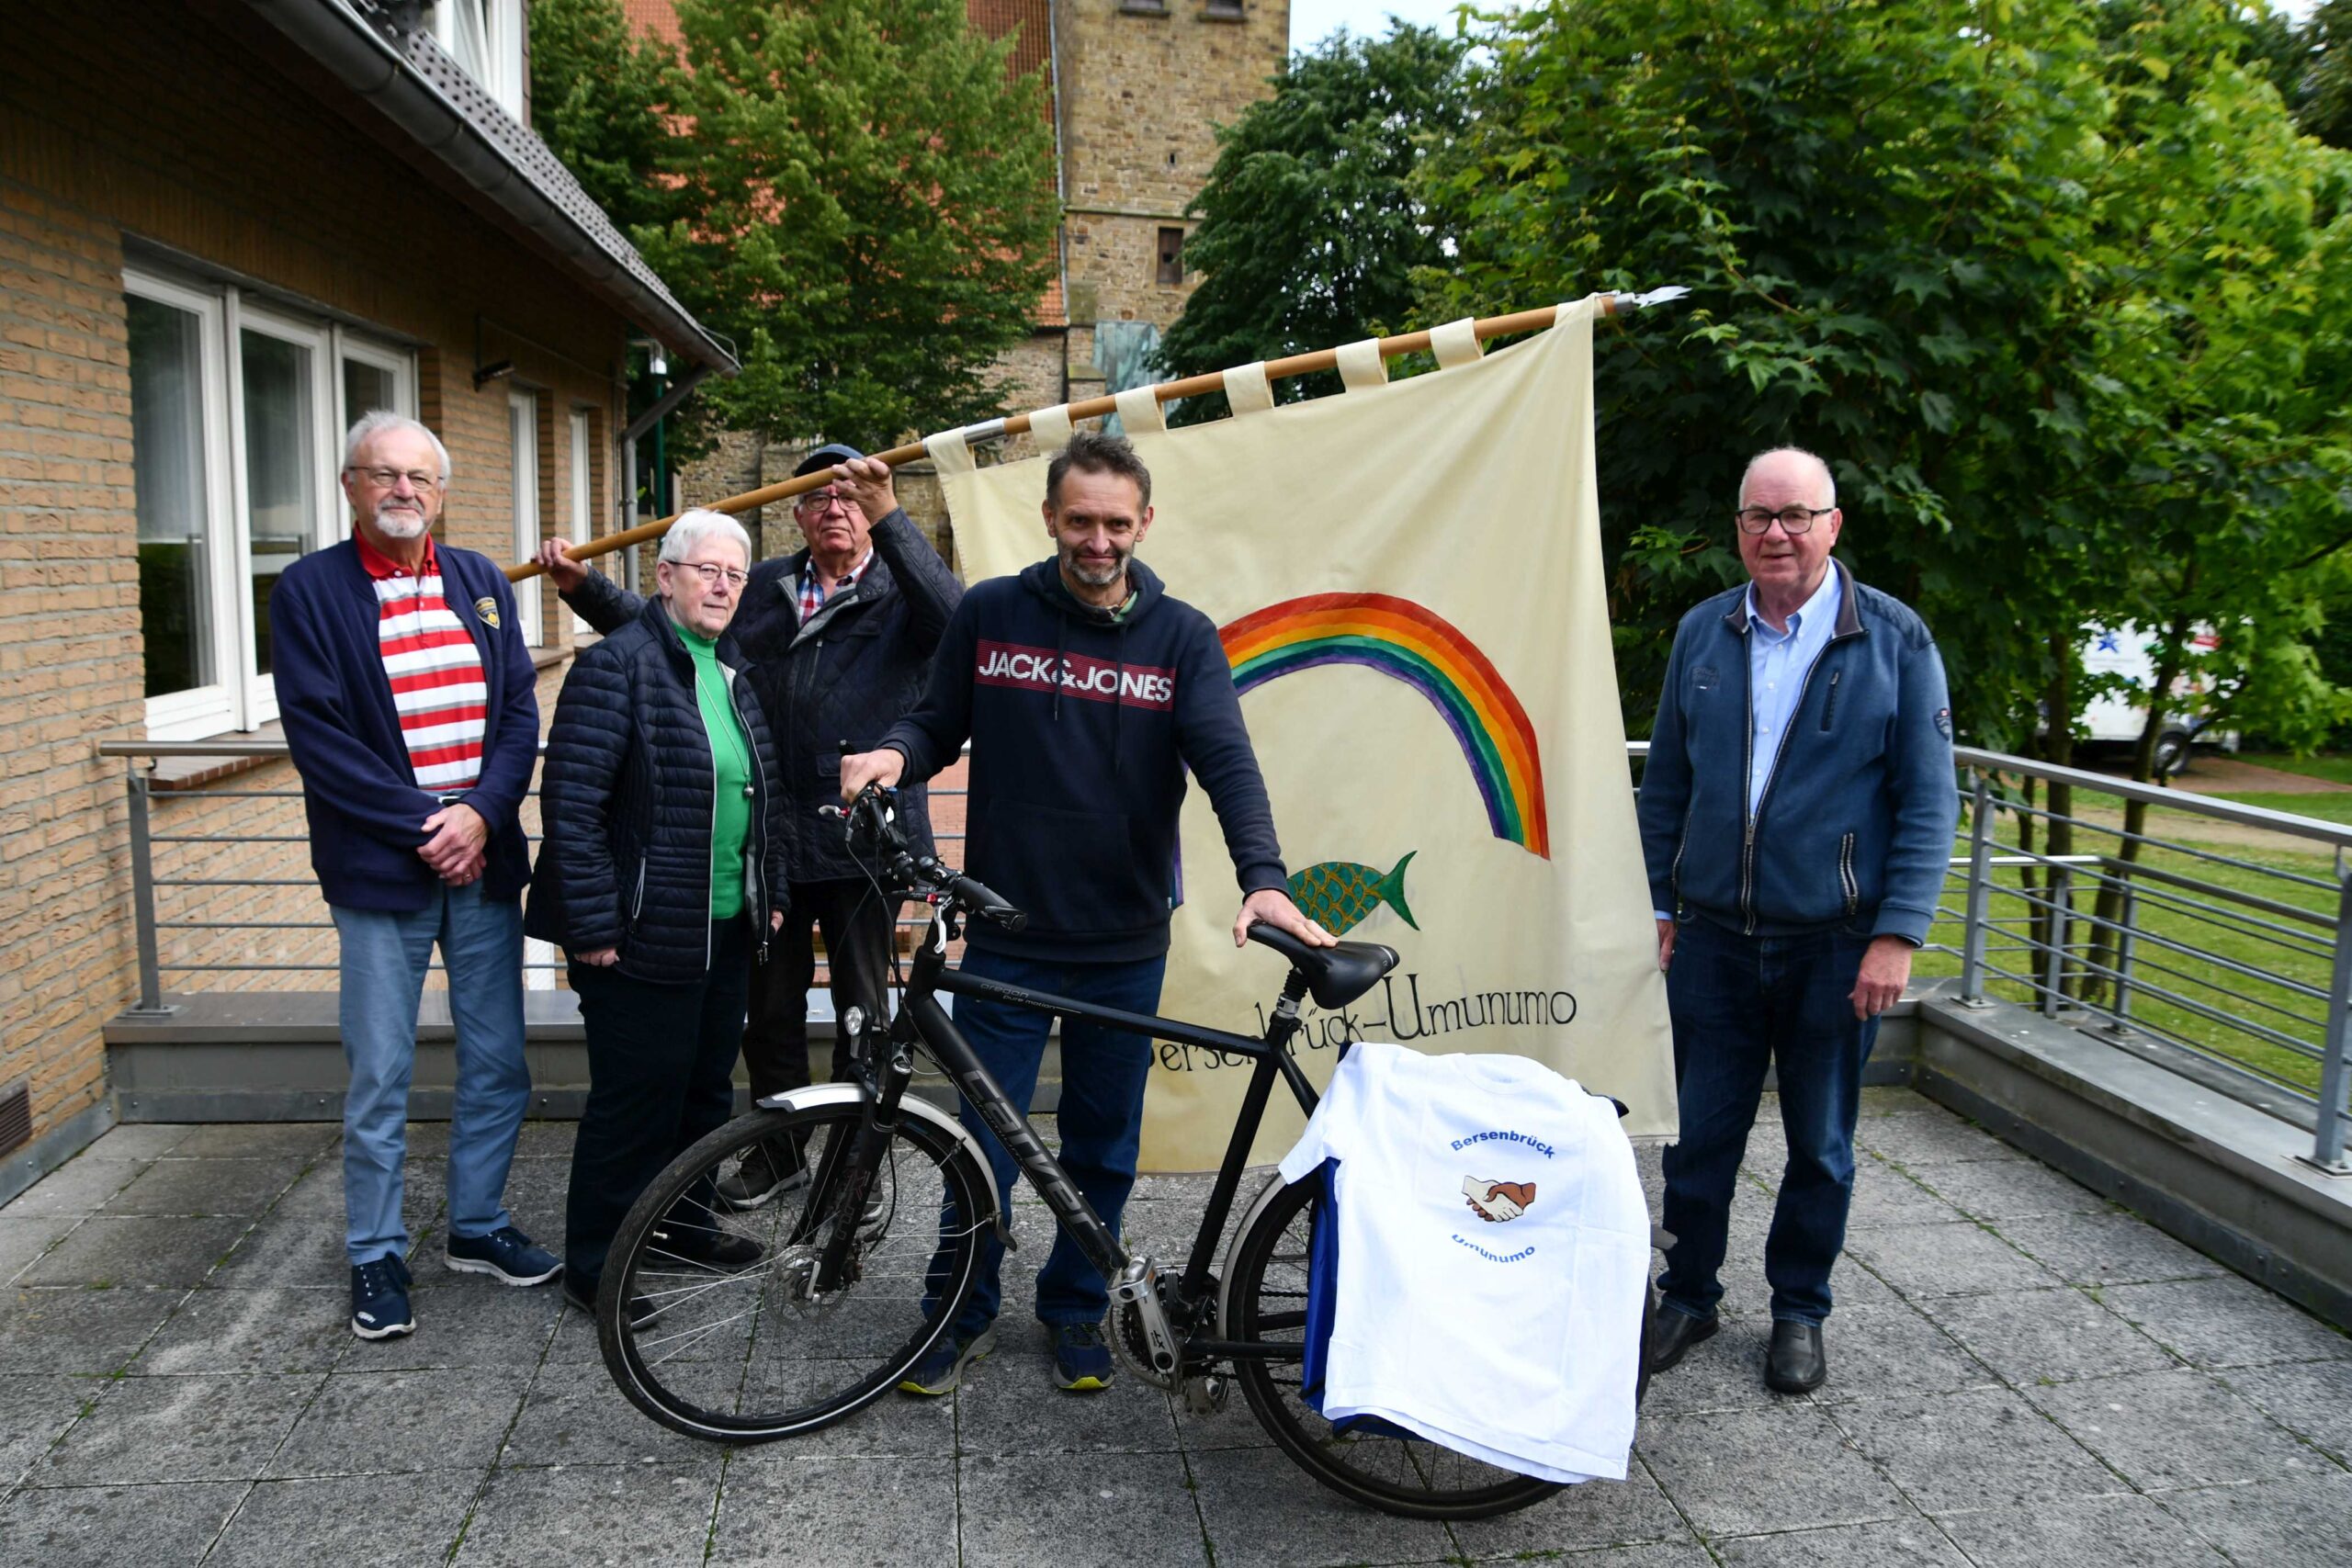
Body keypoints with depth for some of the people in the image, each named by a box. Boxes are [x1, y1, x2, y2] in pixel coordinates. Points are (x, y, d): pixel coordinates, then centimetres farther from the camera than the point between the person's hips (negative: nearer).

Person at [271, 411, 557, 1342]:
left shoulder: (482, 583, 10)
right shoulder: (309, 591, -2)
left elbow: (520, 709, 6)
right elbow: (316, 734, -9)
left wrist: (482, 813, -10)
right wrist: (421, 828, -14)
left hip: (484, 858, 4)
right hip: (378, 869, -4)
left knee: (498, 1065, 10)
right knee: (379, 1080, 3)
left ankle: (478, 1226, 28)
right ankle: (375, 1257, 19)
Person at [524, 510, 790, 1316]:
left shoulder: (735, 673, 12)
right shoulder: (617, 665, -13)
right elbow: (571, 802, -17)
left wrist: (770, 894, 16)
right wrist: (593, 927, -18)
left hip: (727, 929, 8)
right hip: (645, 937, -8)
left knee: (707, 1088, 18)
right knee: (636, 1098, 1)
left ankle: (684, 1220, 38)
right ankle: (592, 1266, 16)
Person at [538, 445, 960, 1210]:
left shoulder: (899, 592, -1)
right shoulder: (762, 588, 12)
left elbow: (954, 620, -25)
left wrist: (890, 518, -34)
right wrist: (582, 586, 5)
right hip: (767, 837, 4)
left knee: (864, 1012, 9)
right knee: (769, 1007, 15)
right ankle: (777, 1151, 32)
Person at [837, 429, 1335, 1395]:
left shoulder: (1181, 636, -1)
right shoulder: (990, 615, 0)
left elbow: (1227, 760, -12)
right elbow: (941, 725, 10)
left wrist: (1263, 878, -28)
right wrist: (894, 754, -14)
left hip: (1127, 946, 1)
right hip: (1007, 936, 0)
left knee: (1104, 1148, 13)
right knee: (984, 1143, 6)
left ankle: (1076, 1308, 34)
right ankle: (965, 1315, 27)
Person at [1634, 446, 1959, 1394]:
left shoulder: (1894, 640, -4)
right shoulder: (1703, 633, 5)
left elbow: (1928, 800, -5)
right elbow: (1665, 784, 11)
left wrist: (1897, 934, -11)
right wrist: (1658, 903, 7)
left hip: (1836, 945, -2)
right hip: (1713, 937, 2)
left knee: (1820, 1144, 12)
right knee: (1700, 1132, 10)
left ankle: (1800, 1311, 30)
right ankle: (1688, 1296, 29)